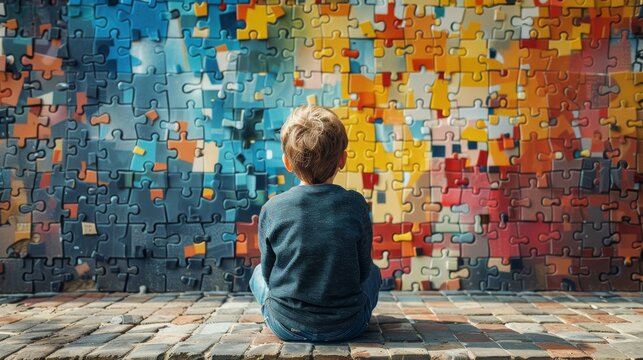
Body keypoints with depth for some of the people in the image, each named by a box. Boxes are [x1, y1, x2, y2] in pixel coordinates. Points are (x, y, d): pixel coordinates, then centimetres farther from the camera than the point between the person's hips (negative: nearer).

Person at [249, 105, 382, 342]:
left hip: (287, 326, 0)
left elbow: (269, 273, -1)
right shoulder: (355, 204, -12)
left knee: (259, 273, 30)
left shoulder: (272, 209, -11)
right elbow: (362, 270, -2)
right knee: (373, 272, 30)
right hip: (346, 326, 0)